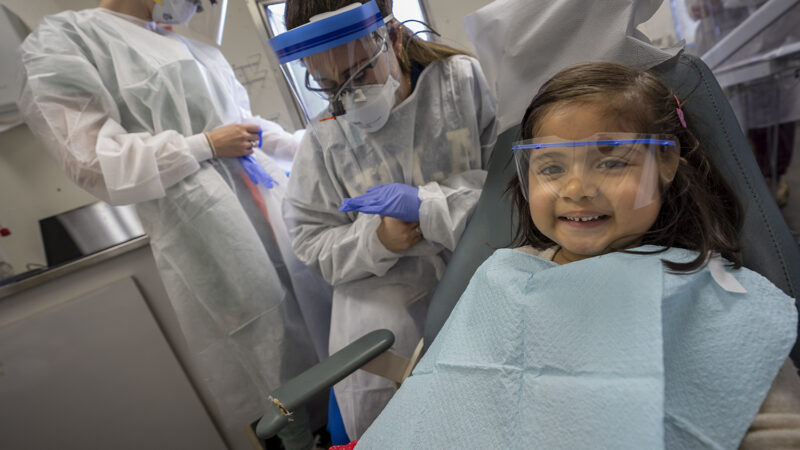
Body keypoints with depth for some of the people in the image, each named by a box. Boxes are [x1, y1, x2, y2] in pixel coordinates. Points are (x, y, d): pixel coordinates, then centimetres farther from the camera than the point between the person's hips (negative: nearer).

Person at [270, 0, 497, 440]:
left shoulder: (464, 80, -5)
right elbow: (312, 245, 4)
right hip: (386, 303, 2)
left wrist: (426, 205, -20)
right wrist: (376, 240, -17)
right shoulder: (323, 139, 0)